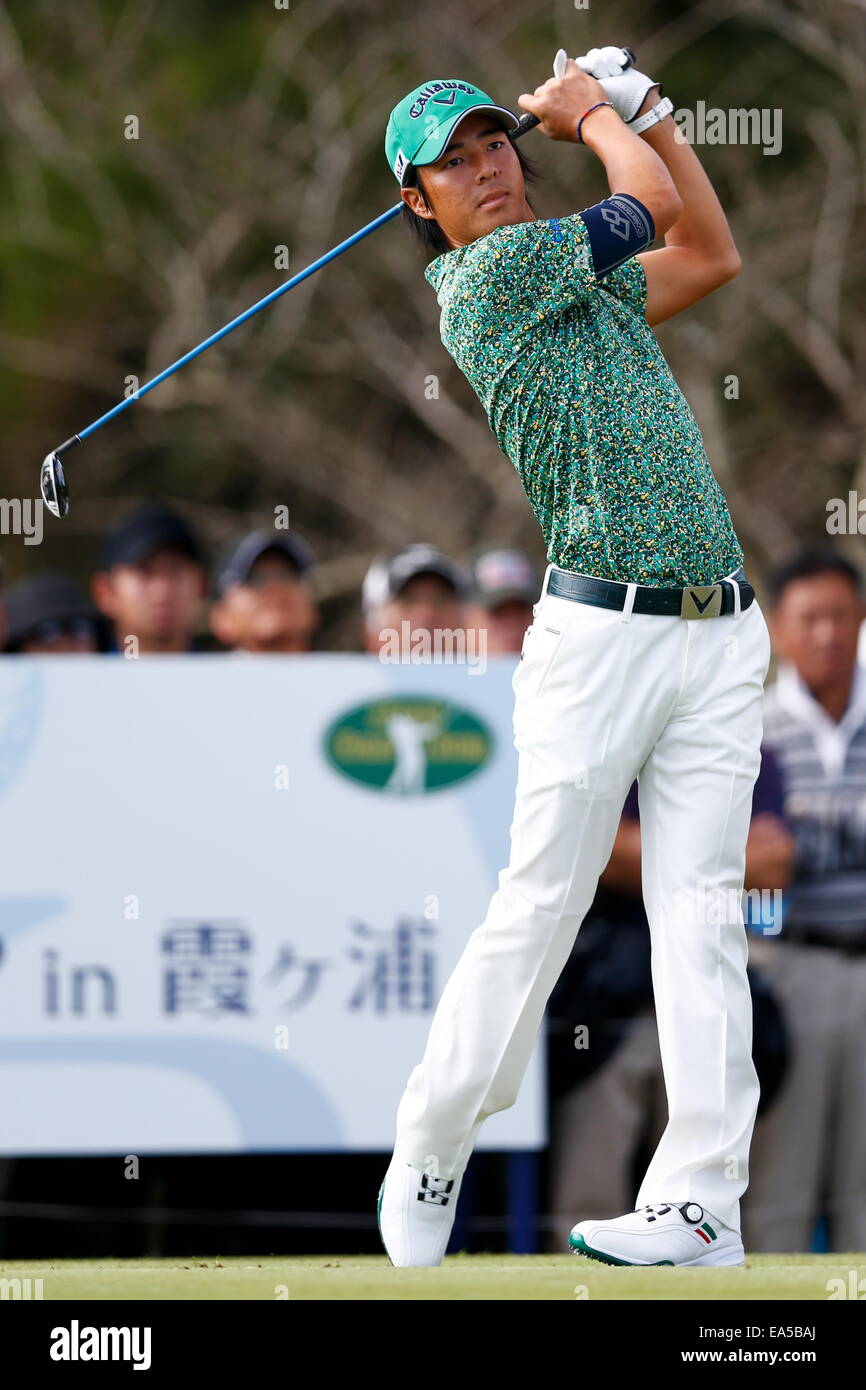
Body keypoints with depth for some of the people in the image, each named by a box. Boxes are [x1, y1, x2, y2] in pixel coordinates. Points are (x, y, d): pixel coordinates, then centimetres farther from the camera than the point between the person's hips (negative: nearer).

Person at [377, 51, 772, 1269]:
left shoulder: (589, 281, 19)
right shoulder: (488, 279, -5)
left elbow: (711, 253, 30)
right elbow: (652, 203, -3)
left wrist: (646, 107, 26)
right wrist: (590, 114, 14)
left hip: (721, 631, 6)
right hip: (601, 631, -6)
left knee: (701, 917, -2)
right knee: (540, 905, -5)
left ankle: (703, 1199, -5)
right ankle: (429, 1156, 11)